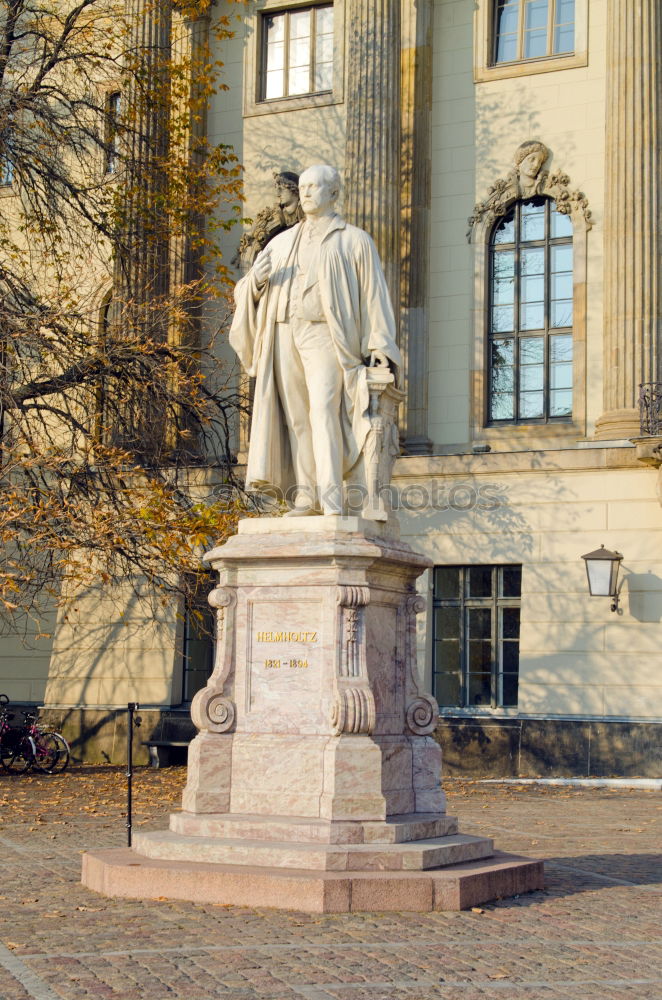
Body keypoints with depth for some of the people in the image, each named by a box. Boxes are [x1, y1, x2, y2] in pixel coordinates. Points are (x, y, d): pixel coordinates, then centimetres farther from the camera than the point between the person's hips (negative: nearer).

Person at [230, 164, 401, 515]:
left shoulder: (354, 240, 9)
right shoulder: (281, 242, 20)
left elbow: (374, 294, 4)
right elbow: (247, 292, 17)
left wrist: (381, 346, -7)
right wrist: (255, 280, -8)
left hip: (324, 334, -5)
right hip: (283, 335, 5)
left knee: (323, 411, -19)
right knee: (296, 417, -1)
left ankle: (331, 501, -24)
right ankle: (305, 497, 0)